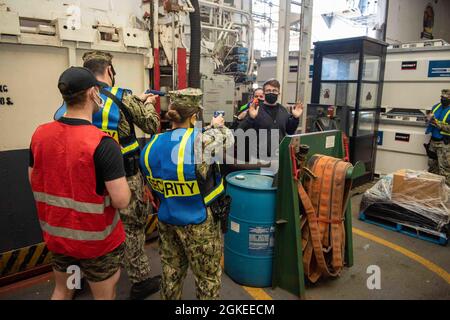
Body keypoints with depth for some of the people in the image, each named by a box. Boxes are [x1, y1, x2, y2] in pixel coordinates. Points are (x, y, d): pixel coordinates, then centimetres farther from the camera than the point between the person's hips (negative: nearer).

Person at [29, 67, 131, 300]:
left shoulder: (39, 134, -6)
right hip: (96, 239, -5)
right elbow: (121, 200, -26)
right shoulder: (103, 144, -26)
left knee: (62, 290, 28)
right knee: (104, 295, 17)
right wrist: (120, 179, -7)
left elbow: (34, 181, 8)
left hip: (56, 234, 6)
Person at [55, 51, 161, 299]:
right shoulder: (122, 97, -15)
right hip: (126, 176, -5)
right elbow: (152, 125, -5)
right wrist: (148, 103, 12)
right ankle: (140, 281, 22)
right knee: (132, 227, 8)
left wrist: (137, 101, 19)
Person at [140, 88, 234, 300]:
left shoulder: (151, 146, -5)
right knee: (207, 277, 16)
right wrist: (218, 125, 18)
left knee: (171, 273, 24)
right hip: (199, 222, -5)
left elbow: (154, 187, 5)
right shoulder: (202, 141, -23)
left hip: (166, 220, 6)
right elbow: (228, 139, -2)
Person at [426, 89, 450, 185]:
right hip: (433, 140, 7)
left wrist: (439, 125, -22)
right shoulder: (436, 107, 9)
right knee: (432, 166, 15)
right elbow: (429, 120, 18)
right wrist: (430, 120, -4)